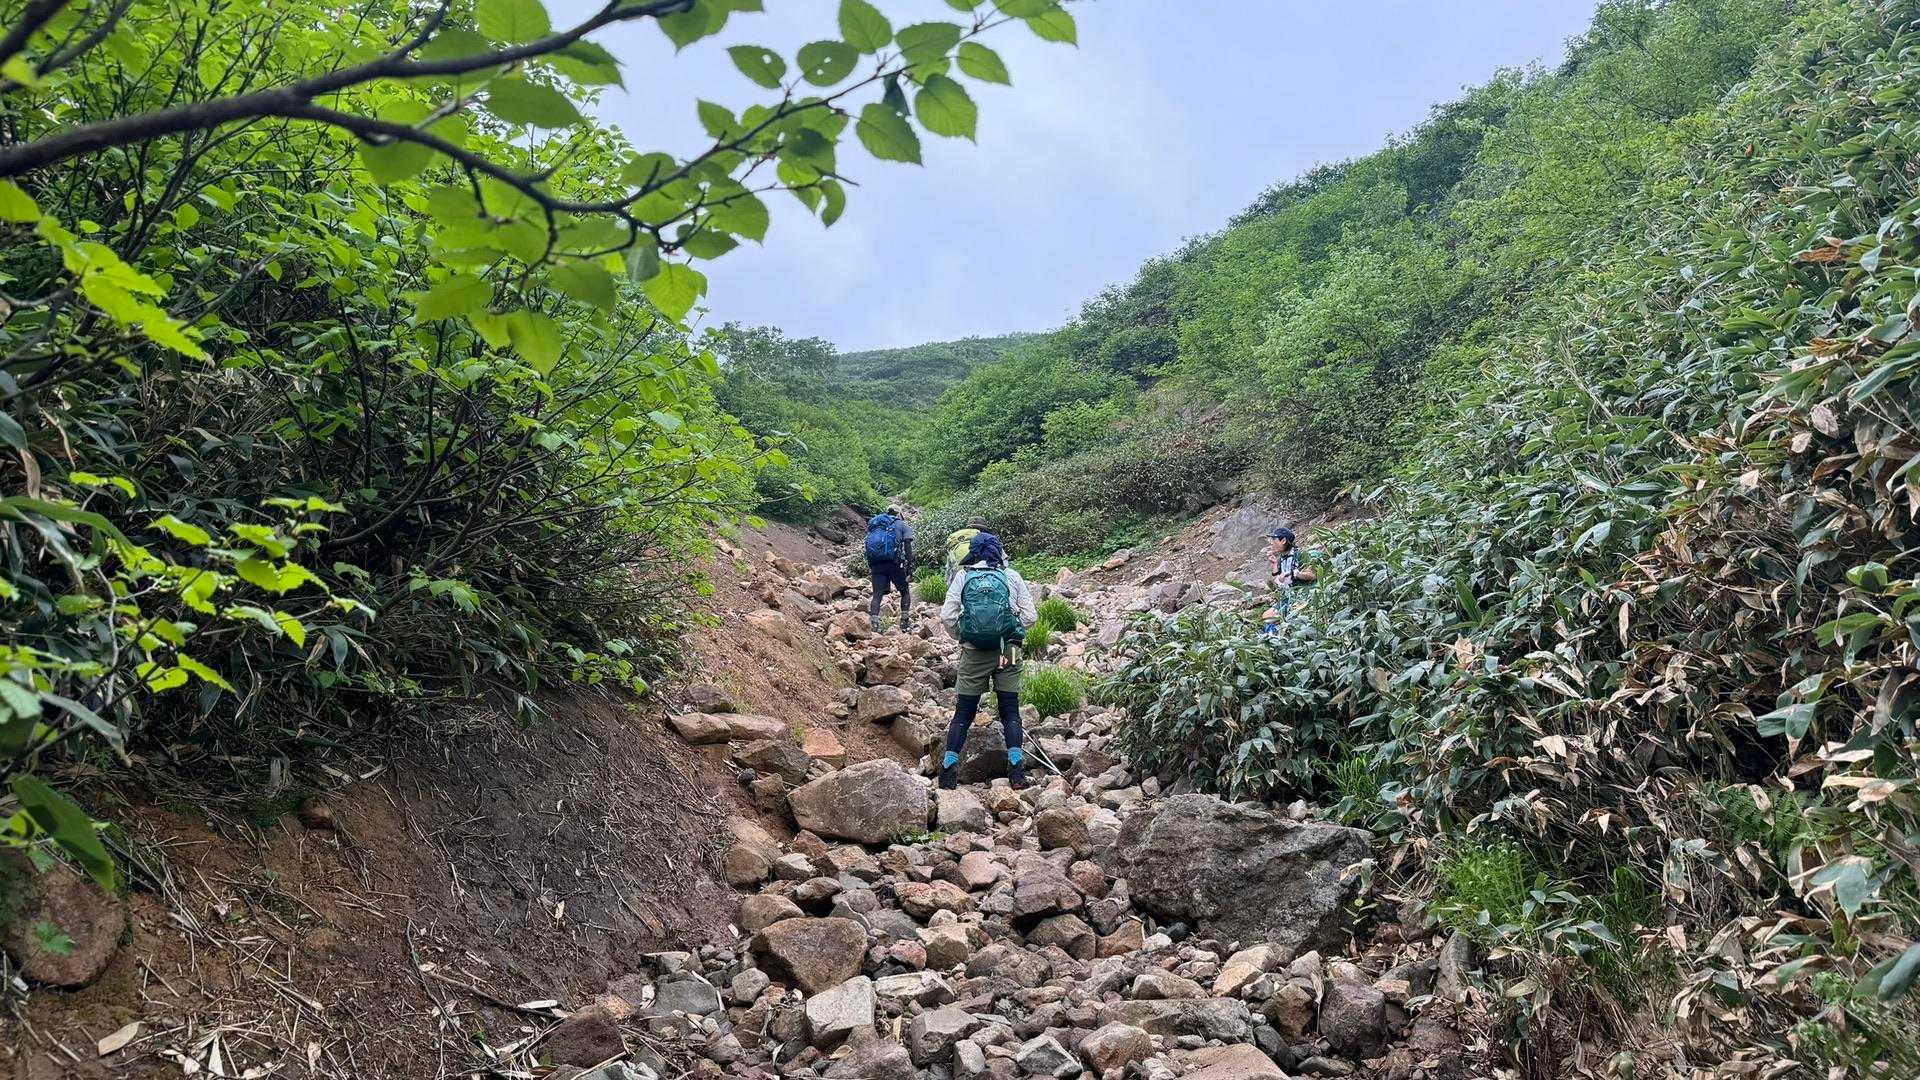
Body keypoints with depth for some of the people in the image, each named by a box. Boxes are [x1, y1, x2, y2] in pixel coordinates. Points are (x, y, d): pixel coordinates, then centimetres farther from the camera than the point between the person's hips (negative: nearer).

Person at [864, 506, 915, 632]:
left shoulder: (874, 524, 23)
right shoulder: (902, 525, 11)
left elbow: (869, 546, 18)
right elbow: (907, 547, -2)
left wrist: (869, 566, 20)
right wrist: (910, 566, -3)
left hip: (876, 564, 3)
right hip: (894, 563, -3)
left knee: (877, 595, 4)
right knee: (905, 592, 14)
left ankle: (874, 624, -10)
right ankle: (904, 623, 8)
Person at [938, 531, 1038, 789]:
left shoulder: (964, 576, 2)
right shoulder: (1012, 576, 4)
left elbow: (947, 616, -2)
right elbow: (1030, 616, 3)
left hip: (973, 652, 0)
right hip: (1008, 651, 0)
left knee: (963, 712, 7)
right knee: (1010, 712, 8)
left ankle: (948, 768, 0)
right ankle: (1016, 767, -1)